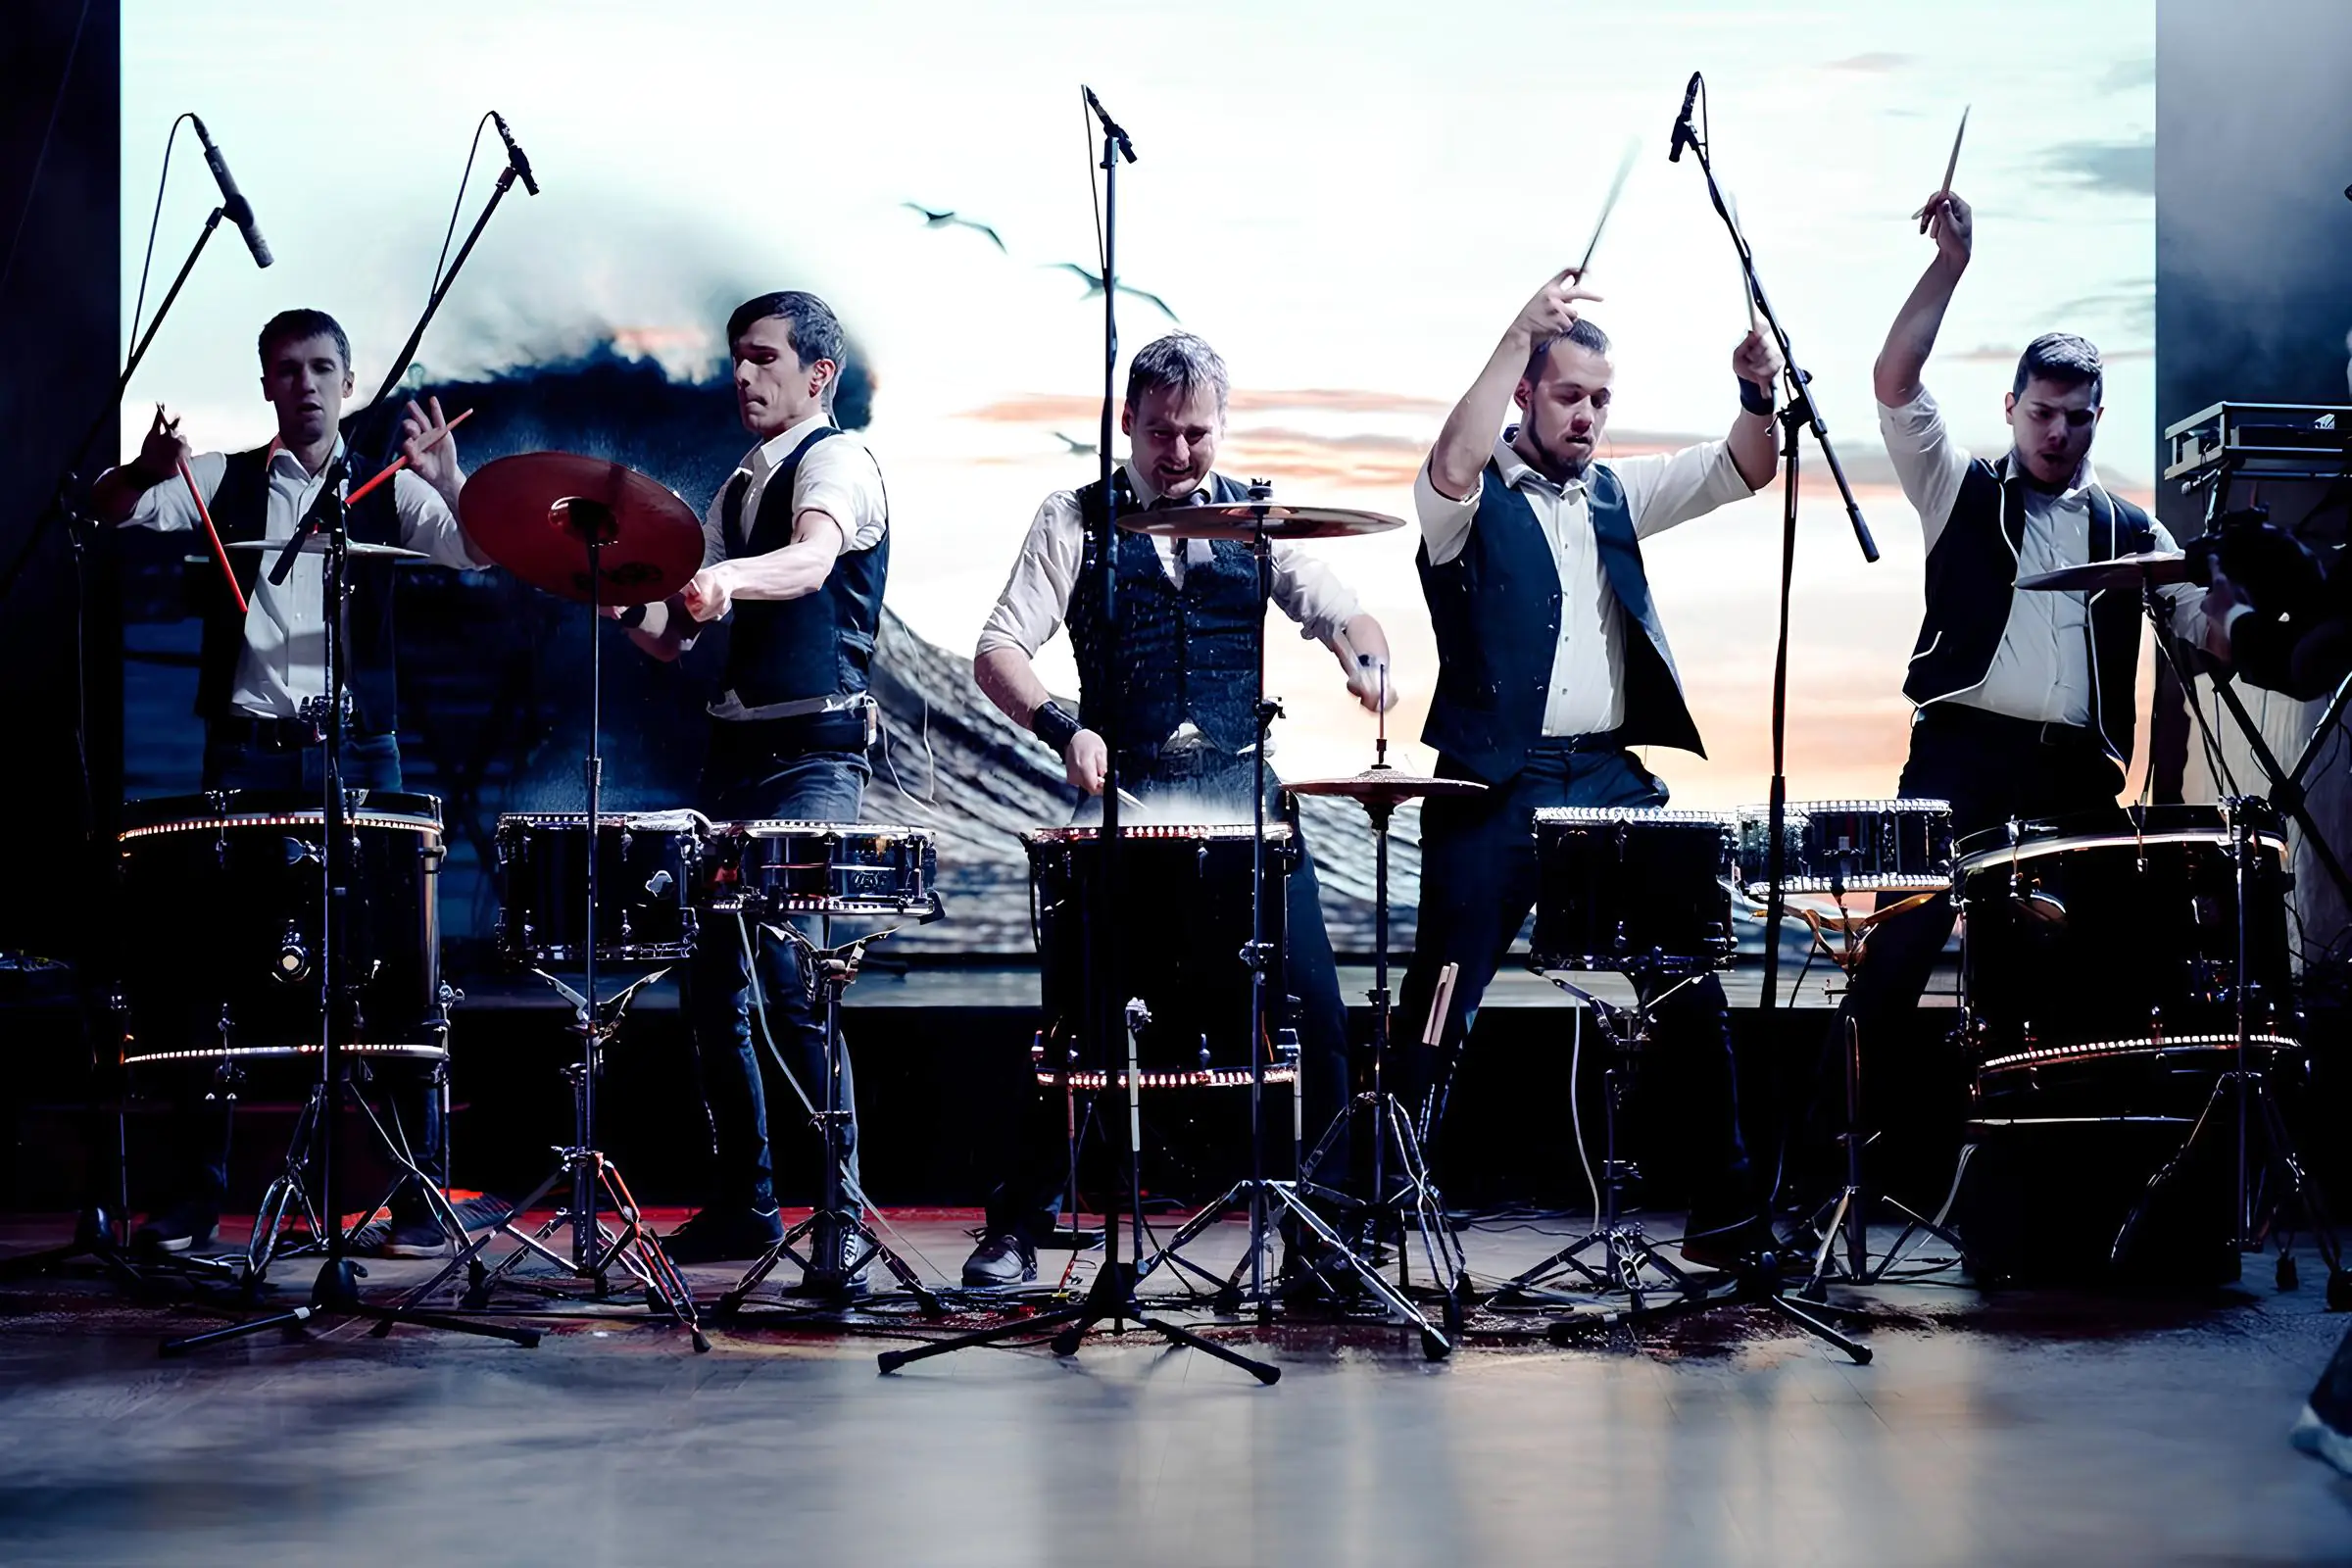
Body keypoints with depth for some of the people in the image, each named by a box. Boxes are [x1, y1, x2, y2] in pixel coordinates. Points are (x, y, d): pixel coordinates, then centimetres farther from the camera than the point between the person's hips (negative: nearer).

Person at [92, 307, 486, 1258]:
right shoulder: (221, 483, 11)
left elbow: (480, 550, -6)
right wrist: (142, 474, -21)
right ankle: (195, 1196, 6)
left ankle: (422, 1194, 2)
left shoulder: (387, 491, 8)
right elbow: (112, 516, 1)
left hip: (357, 751, -1)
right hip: (247, 749, 1)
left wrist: (448, 476, -25)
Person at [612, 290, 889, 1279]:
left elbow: (813, 559, -29)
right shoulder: (736, 490, 19)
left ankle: (840, 1218, -14)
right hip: (734, 749, 8)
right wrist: (621, 603, -5)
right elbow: (673, 637, 17)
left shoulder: (835, 461, -6)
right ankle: (745, 1202, 23)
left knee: (791, 978, -19)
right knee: (711, 975, 11)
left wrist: (728, 577, -49)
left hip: (813, 758, -8)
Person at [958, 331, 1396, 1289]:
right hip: (1124, 796, -2)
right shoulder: (1076, 521, 4)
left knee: (1317, 1011, -5)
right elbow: (997, 652, -4)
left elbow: (1339, 612, 8)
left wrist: (1365, 658, -17)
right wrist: (1062, 727, -23)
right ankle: (1014, 1230, 7)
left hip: (1243, 791, 2)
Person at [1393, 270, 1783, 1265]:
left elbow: (1741, 472, 10)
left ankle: (1729, 1208, 9)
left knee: (1690, 986, 1)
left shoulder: (1614, 494, 16)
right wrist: (1519, 333, -27)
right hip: (1495, 788, -5)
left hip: (1612, 777, 5)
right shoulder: (1473, 499, 0)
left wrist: (1757, 395, -12)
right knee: (1443, 1001, -4)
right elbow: (1451, 467, -24)